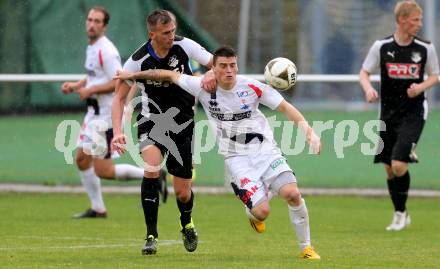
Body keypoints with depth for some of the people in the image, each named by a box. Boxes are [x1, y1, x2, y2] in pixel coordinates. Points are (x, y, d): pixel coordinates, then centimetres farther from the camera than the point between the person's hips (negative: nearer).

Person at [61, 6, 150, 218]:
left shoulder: (106, 51, -18)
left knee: (102, 170, -10)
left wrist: (90, 90, -19)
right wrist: (76, 85, 10)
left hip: (106, 115, -10)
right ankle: (98, 209, 19)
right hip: (94, 112, 10)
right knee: (81, 159, 11)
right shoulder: (92, 48, 12)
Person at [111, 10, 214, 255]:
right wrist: (118, 131, -22)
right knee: (151, 169, -29)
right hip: (152, 121, -1)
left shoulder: (184, 46, -13)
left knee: (183, 193, 1)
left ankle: (187, 224, 37)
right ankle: (152, 236, -19)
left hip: (183, 124, 1)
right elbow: (120, 98, -8)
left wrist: (212, 75, -33)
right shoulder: (138, 61, -16)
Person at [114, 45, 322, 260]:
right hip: (237, 158, 0)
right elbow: (170, 75, 7)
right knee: (262, 212, -18)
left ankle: (306, 247, 1)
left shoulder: (251, 87, -8)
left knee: (292, 194, -22)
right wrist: (134, 75, 14)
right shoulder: (203, 87, -7)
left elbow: (285, 107, -2)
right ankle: (253, 212, 25)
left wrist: (308, 130, -15)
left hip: (264, 149, 0)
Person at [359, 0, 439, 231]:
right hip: (388, 113, 2)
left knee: (398, 166, -17)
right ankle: (400, 214, 25)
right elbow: (364, 72, 4)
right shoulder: (381, 47, -2)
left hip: (413, 113, -2)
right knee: (389, 169, 6)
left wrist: (421, 87, -12)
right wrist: (368, 89, -17)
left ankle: (401, 213, 4)